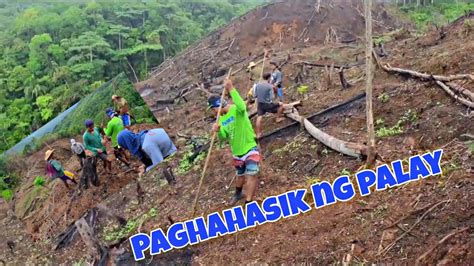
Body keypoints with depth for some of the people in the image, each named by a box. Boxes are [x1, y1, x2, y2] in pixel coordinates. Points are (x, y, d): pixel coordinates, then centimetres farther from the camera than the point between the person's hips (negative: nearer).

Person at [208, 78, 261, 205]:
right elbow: (224, 137, 3)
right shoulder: (221, 118, 4)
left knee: (251, 174, -18)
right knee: (240, 175, 25)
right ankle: (238, 193, 50)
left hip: (250, 148, -7)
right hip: (237, 152, 7)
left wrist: (231, 89, -48)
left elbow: (242, 107, -45)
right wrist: (218, 131, -19)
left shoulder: (236, 109, -19)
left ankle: (248, 203, -11)